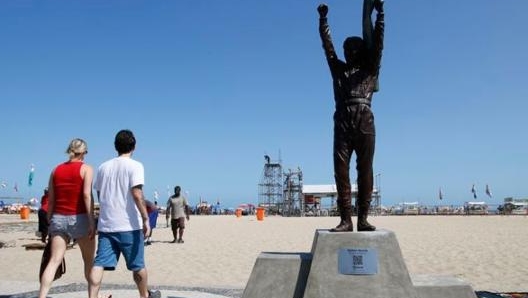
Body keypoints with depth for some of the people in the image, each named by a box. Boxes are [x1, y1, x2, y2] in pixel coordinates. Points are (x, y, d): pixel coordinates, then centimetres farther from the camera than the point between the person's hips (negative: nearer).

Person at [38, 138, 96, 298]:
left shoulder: (56, 170, 10)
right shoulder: (86, 169, -3)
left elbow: (50, 200, 9)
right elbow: (87, 195, -15)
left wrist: (50, 223, 16)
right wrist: (92, 222, -16)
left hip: (58, 219, 4)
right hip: (79, 218, -4)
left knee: (54, 261, 1)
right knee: (89, 259, 13)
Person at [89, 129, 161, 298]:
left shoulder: (103, 167, 11)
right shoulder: (135, 166, -6)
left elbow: (99, 195, 18)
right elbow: (137, 194, -17)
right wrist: (145, 219, -14)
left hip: (106, 224, 4)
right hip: (129, 225, -4)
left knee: (99, 263, -1)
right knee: (138, 265, 12)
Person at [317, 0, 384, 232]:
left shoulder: (370, 69, 18)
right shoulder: (338, 69, 23)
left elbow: (376, 42, 12)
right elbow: (328, 46, 21)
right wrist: (323, 19, 18)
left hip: (365, 122, -1)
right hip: (342, 123, 1)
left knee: (365, 171, -3)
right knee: (341, 171, -8)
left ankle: (363, 218, -1)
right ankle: (346, 219, -9)